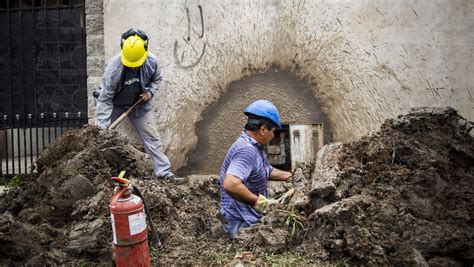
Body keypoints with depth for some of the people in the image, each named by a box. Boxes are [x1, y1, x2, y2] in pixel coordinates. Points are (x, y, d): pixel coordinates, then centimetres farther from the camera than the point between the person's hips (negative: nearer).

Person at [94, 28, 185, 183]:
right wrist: (101, 128, -32)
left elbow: (157, 79, 5)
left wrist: (149, 92, -16)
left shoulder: (151, 62, -21)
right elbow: (105, 99, -28)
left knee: (151, 137, 1)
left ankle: (164, 172, 6)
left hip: (139, 104, 3)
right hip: (115, 104, -2)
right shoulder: (113, 67, -31)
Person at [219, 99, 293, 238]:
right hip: (242, 225, -10)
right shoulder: (246, 150, -22)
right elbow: (230, 184, -36)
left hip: (253, 218, 10)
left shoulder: (255, 147, 12)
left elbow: (269, 172, 29)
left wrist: (292, 175, 22)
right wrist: (257, 201, -26)